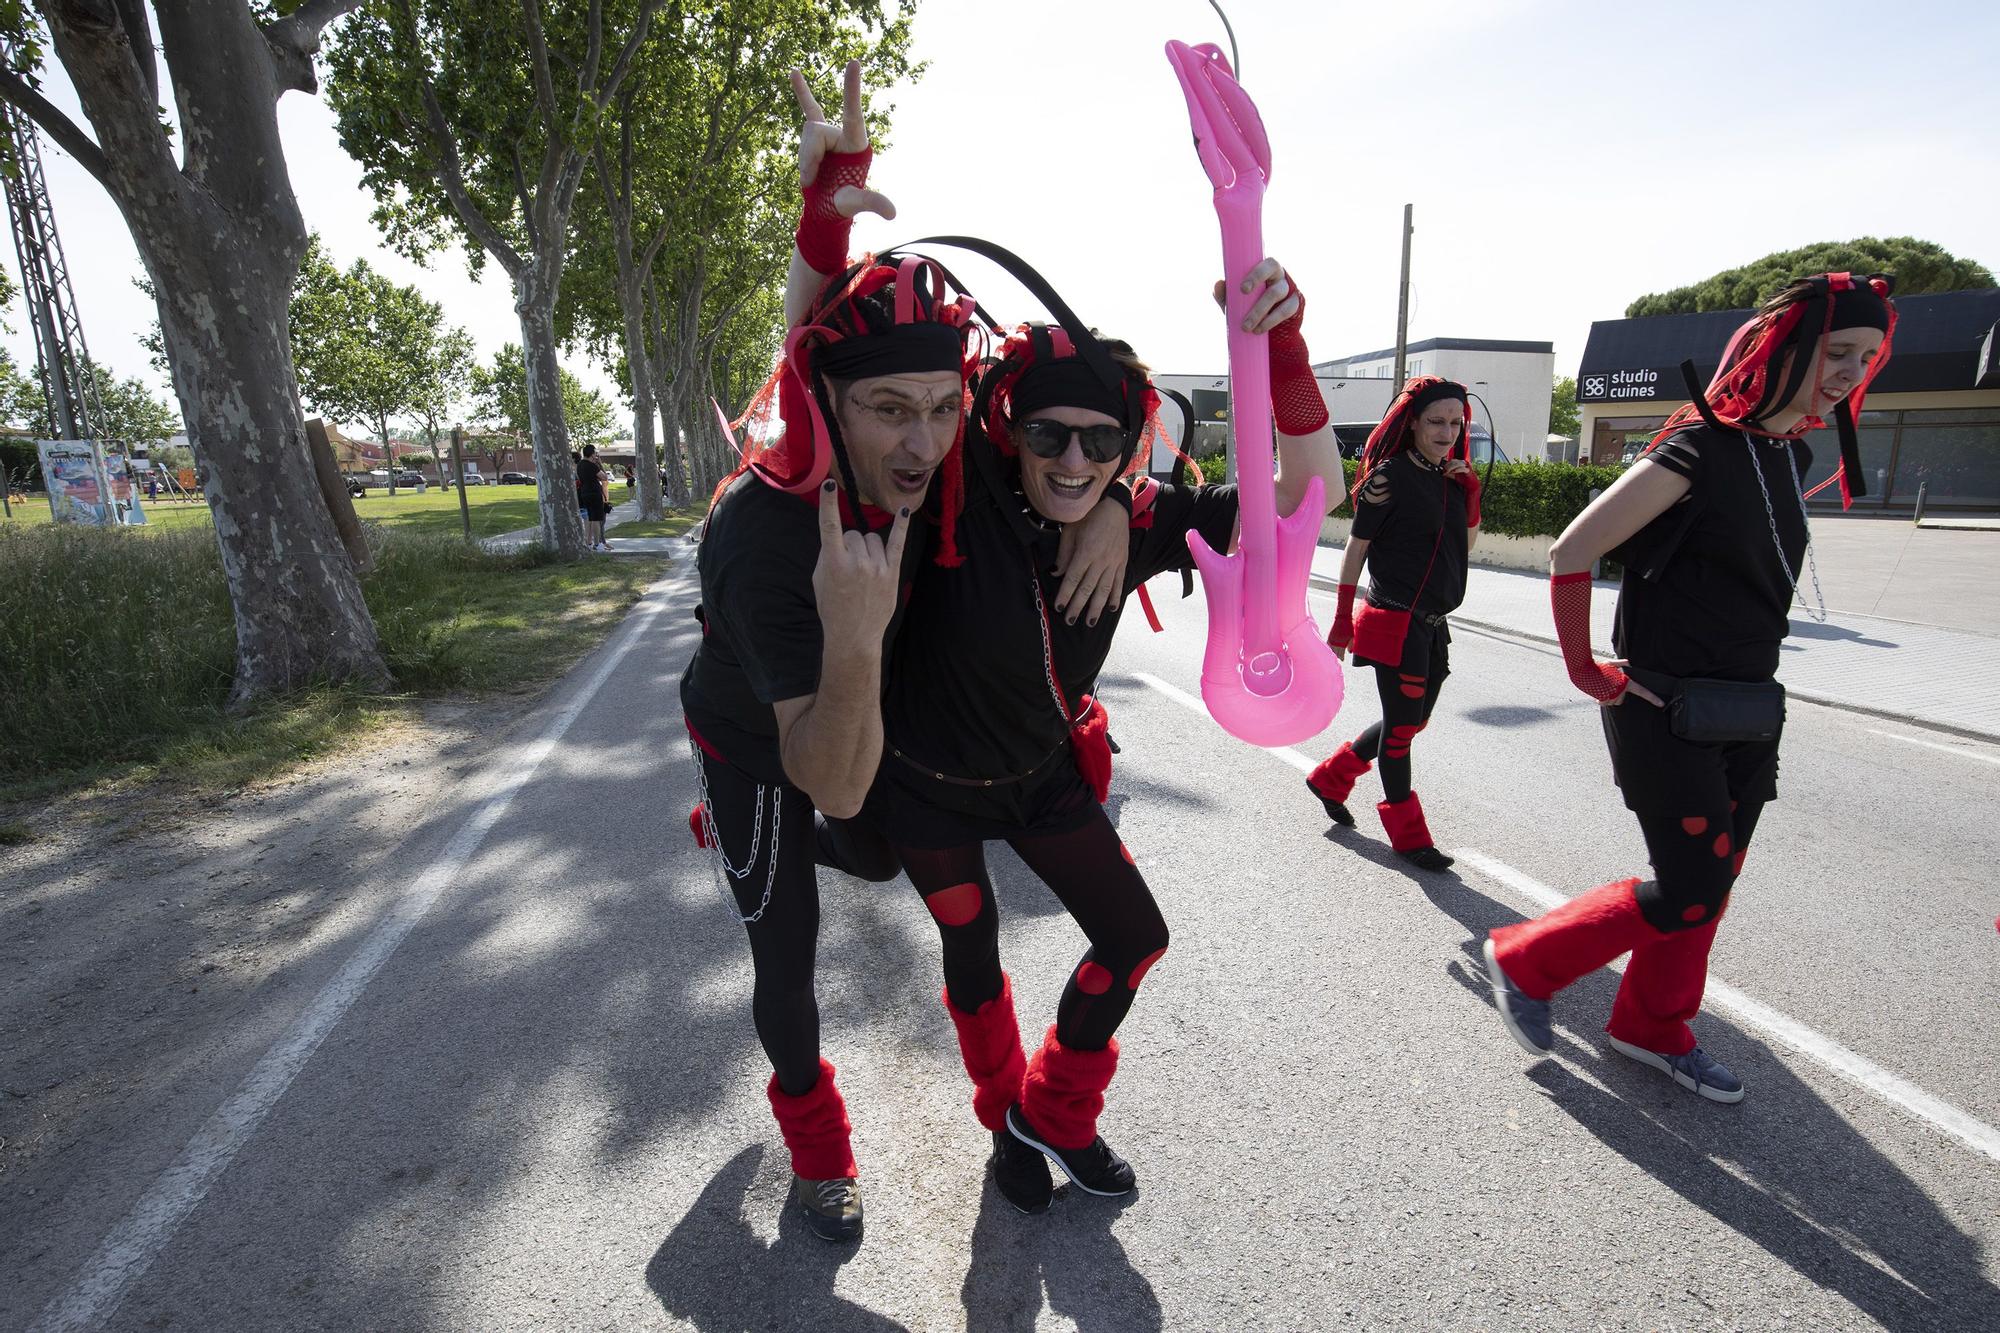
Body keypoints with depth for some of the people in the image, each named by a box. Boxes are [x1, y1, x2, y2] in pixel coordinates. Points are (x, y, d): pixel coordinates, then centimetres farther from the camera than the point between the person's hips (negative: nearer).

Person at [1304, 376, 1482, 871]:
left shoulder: (1451, 477, 10)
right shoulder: (1392, 476, -12)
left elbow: (1466, 545, 18)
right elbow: (1356, 548, -10)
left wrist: (1471, 494, 3)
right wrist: (1342, 620, -9)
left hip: (1433, 624, 8)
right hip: (1395, 621, -8)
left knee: (1411, 721, 16)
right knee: (1401, 725, 2)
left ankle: (1330, 776, 33)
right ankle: (1408, 835, 17)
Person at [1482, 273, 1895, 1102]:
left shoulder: (1793, 456, 10)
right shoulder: (1701, 448, -17)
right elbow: (1571, 553, -19)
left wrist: (1744, 677, 18)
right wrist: (1587, 673, -14)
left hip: (1747, 714, 8)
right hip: (1671, 715, -8)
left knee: (1708, 887, 14)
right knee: (1685, 895, -4)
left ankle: (1653, 1030, 32)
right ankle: (1522, 962, 15)